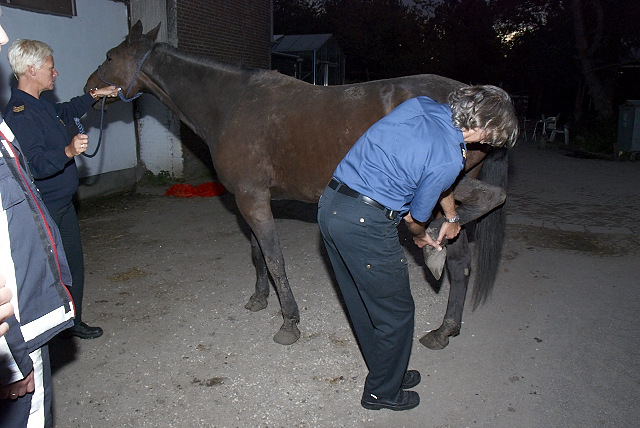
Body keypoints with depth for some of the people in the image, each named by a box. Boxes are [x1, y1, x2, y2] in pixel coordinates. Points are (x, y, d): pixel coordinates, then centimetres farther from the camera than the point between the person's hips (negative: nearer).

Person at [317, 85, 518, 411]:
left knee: (363, 304, 23)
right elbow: (416, 216, -1)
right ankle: (382, 391, 33)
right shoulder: (450, 160, -15)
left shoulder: (422, 105, 9)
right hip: (365, 224, -9)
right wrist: (421, 237, 24)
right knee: (395, 312, 13)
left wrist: (452, 217, 33)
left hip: (329, 204, 9)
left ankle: (387, 372, 46)